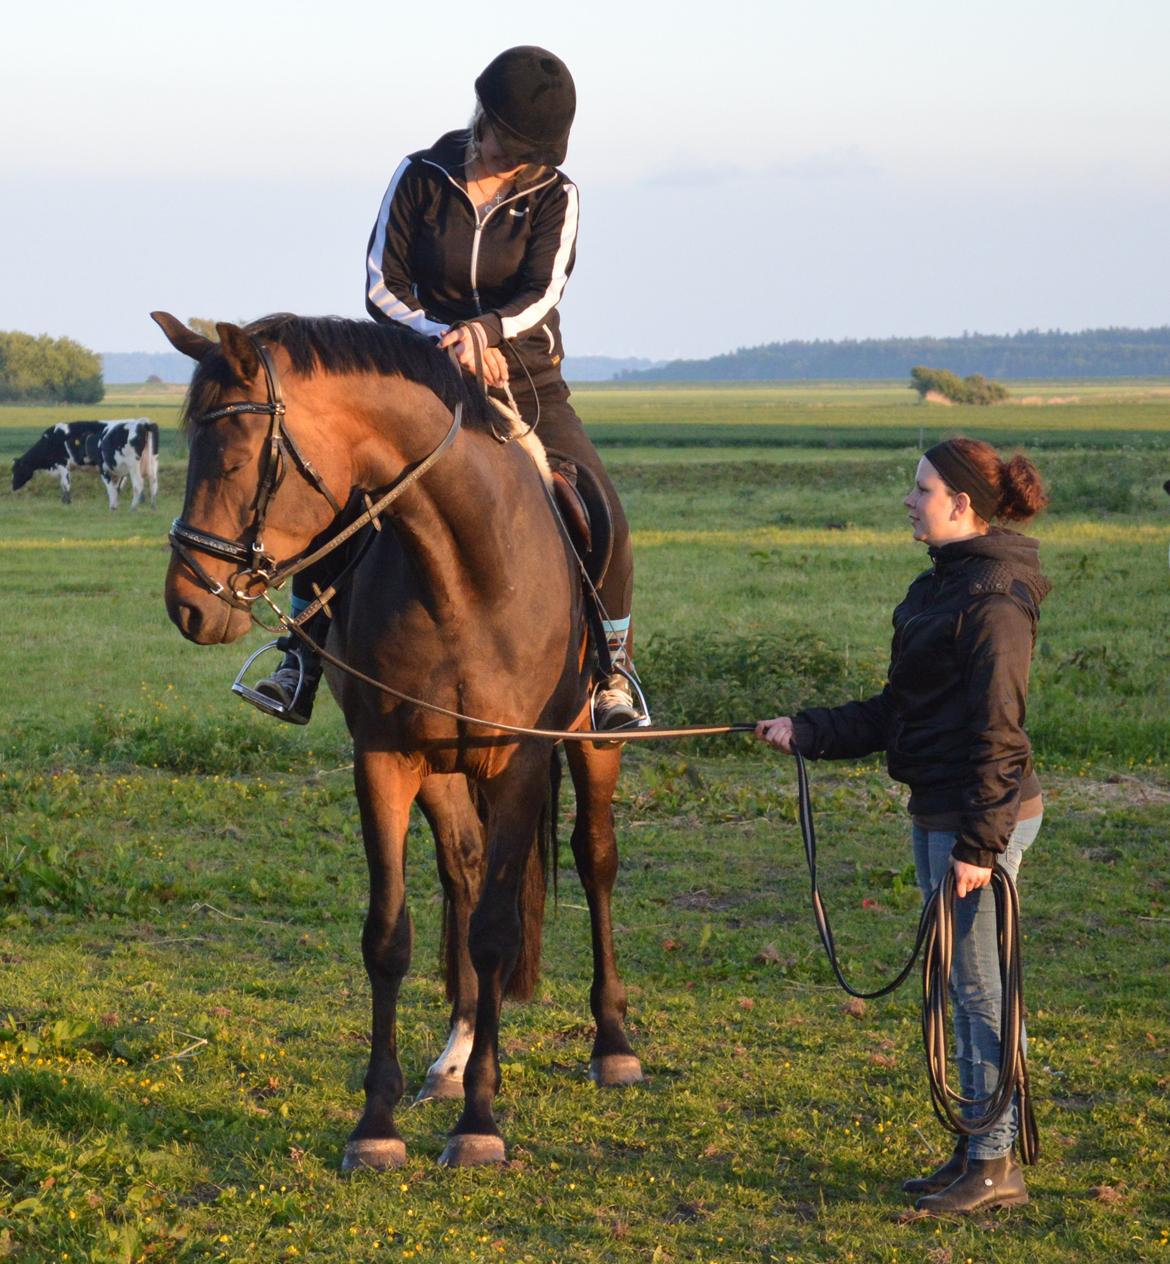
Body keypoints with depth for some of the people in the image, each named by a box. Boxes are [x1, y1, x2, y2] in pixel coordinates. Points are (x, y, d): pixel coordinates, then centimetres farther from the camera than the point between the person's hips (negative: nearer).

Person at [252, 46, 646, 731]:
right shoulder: (421, 178, -2)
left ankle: (612, 673, -1)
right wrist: (449, 339, -19)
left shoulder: (555, 195, -1)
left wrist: (485, 328, -35)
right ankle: (303, 661, -9)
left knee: (605, 517, -18)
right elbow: (382, 288, -3)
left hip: (528, 385, 0)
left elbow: (542, 294, -14)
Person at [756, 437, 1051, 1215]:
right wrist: (807, 733, 13)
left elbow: (997, 729, -20)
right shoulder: (942, 585, 14)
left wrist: (978, 843, -22)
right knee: (961, 985, 15)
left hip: (982, 815, -10)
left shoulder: (994, 596, -17)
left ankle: (997, 1166, 3)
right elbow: (896, 712, 19)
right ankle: (977, 1149, 23)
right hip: (937, 812, 10)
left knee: (980, 987, -4)